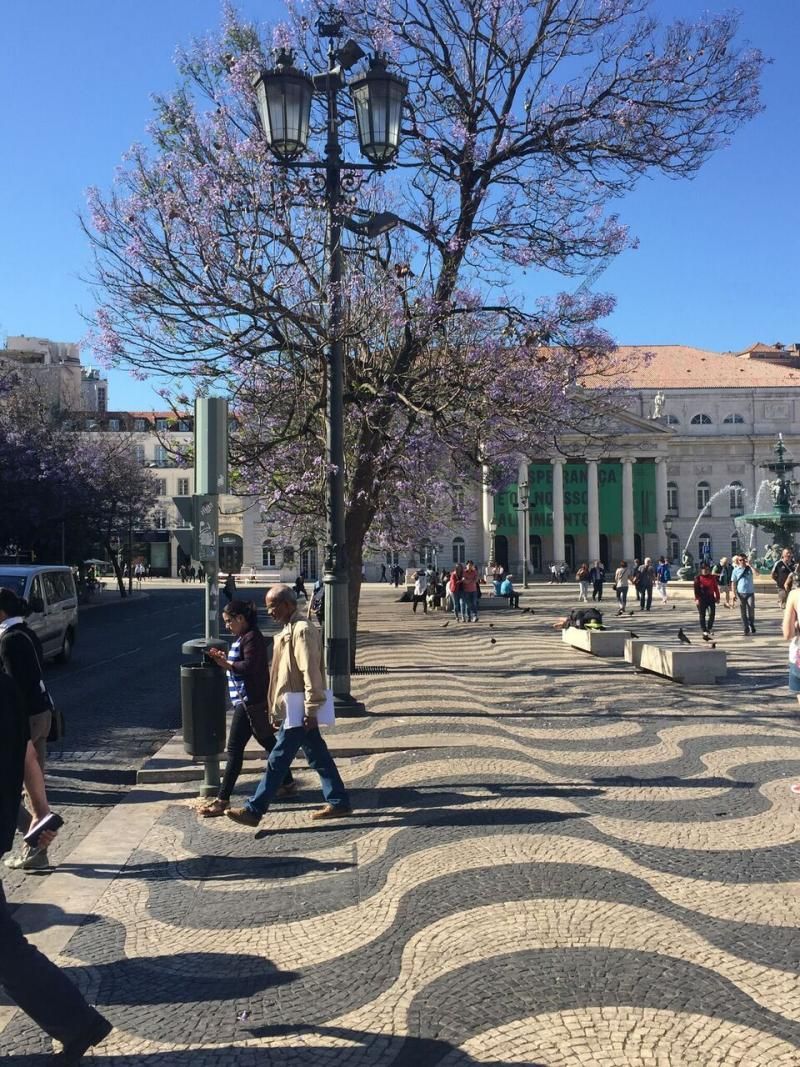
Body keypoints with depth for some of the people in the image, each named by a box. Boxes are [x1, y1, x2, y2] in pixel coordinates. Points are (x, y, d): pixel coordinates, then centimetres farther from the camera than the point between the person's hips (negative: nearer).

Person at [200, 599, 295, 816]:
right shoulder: (244, 637, 16)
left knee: (234, 749, -7)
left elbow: (249, 667, -24)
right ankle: (287, 783, 28)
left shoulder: (252, 638, -14)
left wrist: (227, 664, -14)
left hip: (249, 701, -10)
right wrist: (224, 660, 3)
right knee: (268, 742, 17)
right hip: (250, 700, 10)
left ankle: (222, 799, -3)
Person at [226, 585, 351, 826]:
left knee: (278, 760, -2)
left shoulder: (302, 630, -17)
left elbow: (310, 671, -21)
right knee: (318, 756, 14)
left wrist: (310, 709, -22)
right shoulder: (288, 629, 14)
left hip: (298, 709, -10)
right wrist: (276, 710, 21)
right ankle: (338, 802, 21)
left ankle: (254, 810, 4)